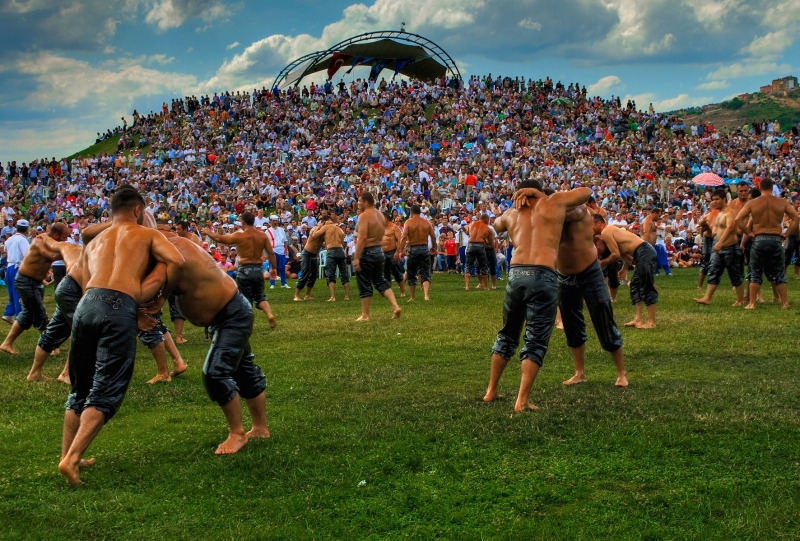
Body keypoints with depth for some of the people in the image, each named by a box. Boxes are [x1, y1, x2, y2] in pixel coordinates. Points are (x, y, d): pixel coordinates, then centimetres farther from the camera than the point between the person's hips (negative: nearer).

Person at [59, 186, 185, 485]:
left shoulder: (94, 242, 30)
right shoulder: (147, 234, 17)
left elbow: (83, 281, 22)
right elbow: (176, 261, 0)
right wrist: (164, 293, 18)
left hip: (86, 303, 5)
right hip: (119, 308, -5)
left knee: (80, 388, 19)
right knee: (105, 392, -2)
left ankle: (67, 456, 24)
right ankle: (72, 458, -14)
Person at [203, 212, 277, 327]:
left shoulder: (239, 236, -10)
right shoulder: (263, 236, 1)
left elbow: (219, 238, -4)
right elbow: (271, 253, 1)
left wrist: (208, 232, 13)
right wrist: (274, 268, 12)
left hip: (245, 270, -4)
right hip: (258, 269, 4)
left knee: (245, 299, 6)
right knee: (259, 296, 16)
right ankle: (270, 315, -6)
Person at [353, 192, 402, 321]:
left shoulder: (364, 216, -17)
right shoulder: (380, 215, 12)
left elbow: (362, 237, -25)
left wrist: (356, 257, -26)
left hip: (367, 252, -9)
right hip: (379, 251, 9)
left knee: (364, 285, 1)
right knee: (380, 280, 15)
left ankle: (365, 315, 8)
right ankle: (395, 307, 3)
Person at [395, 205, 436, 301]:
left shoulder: (408, 222, -6)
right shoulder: (427, 223, 3)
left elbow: (404, 237, -15)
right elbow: (433, 237, 5)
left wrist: (401, 251, -14)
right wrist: (434, 247, 21)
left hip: (412, 249, -2)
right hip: (425, 249, 2)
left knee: (411, 275, 12)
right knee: (425, 274, 4)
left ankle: (412, 297, 18)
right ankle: (426, 295, -16)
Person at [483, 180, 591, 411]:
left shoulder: (511, 214, 21)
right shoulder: (554, 202, 12)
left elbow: (496, 225, 44)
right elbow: (586, 192, 27)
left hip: (516, 275, 4)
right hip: (543, 277, -4)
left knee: (507, 334, 21)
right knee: (536, 341, 2)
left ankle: (491, 391, 28)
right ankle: (522, 401, -4)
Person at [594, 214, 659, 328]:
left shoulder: (605, 233, -8)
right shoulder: (611, 230, 22)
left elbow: (616, 254, -12)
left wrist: (602, 263, 2)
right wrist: (624, 268, 27)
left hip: (644, 253, -11)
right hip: (644, 253, 11)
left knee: (647, 287, -7)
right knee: (635, 285, 15)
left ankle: (651, 322, -3)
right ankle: (638, 319, 14)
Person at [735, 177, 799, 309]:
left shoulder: (752, 203, -2)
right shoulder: (782, 203, 2)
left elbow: (738, 219, -8)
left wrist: (748, 233, 1)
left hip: (759, 239, -1)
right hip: (776, 239, 1)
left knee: (755, 273, 7)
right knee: (778, 273, 10)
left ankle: (751, 303, 5)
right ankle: (785, 303, 12)